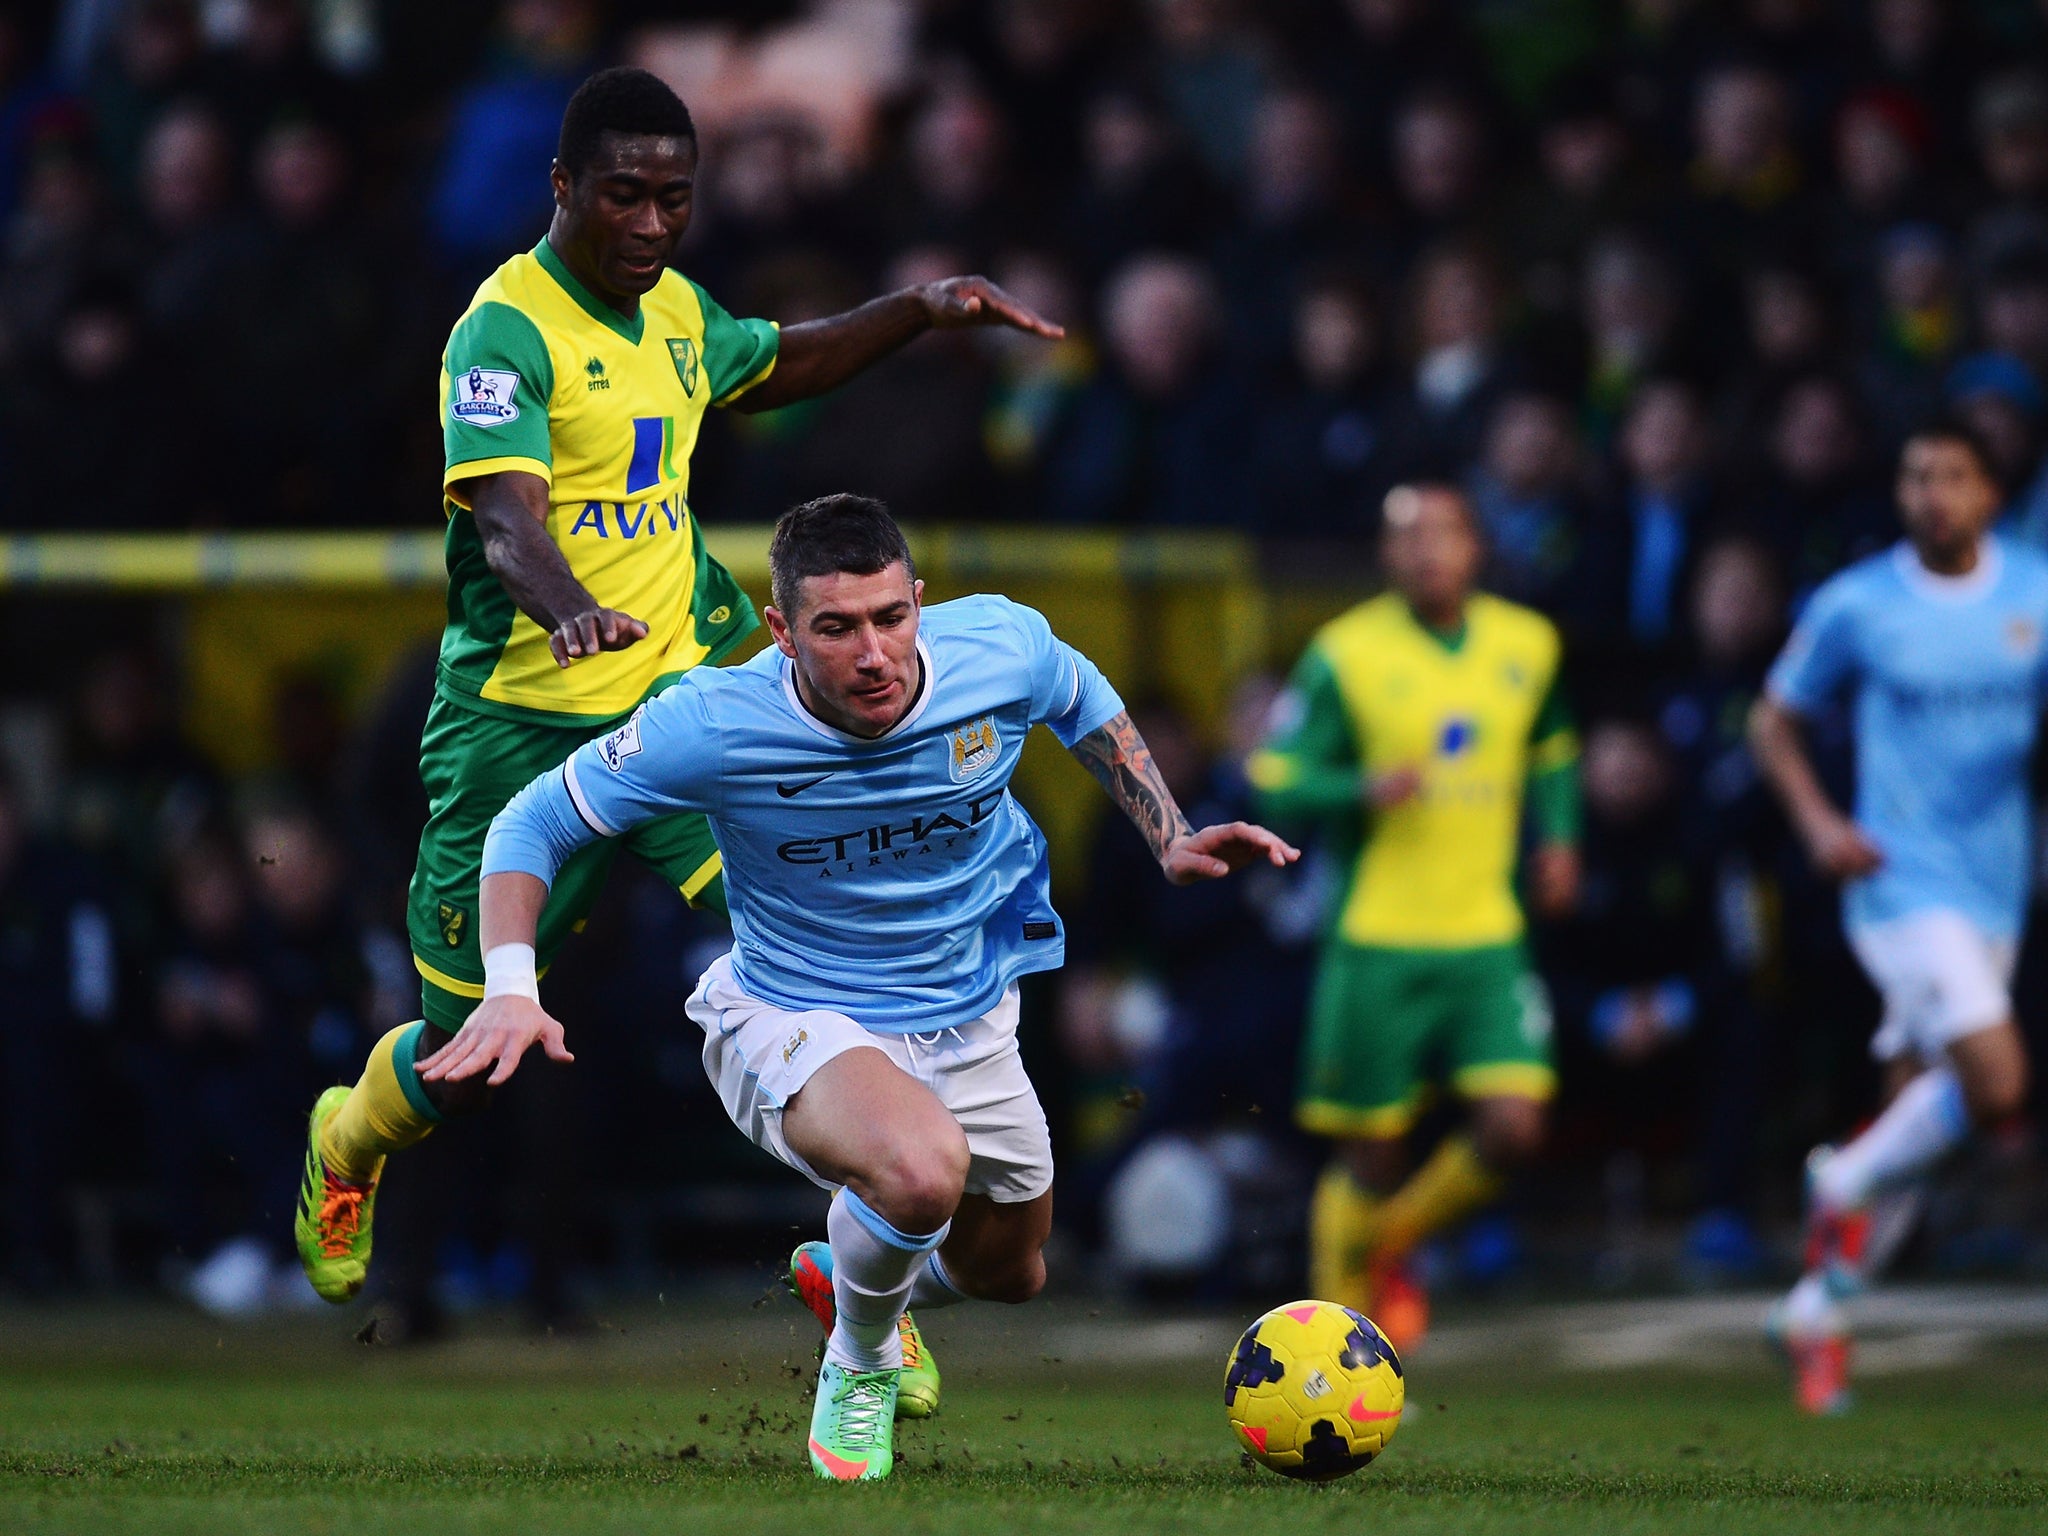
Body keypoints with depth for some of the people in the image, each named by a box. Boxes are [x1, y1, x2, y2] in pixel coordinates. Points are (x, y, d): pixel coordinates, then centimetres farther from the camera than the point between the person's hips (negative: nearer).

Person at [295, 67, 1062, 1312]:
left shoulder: (678, 310, 8)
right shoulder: (507, 330, -16)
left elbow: (776, 367, 31)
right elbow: (506, 512, -31)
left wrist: (920, 310, 17)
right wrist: (568, 610, -51)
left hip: (673, 696, 5)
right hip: (522, 727, -5)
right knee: (469, 1053, 8)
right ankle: (347, 1148, 42)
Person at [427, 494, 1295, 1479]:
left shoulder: (1002, 650, -19)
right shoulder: (711, 726, -28)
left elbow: (1082, 700, 7)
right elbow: (533, 822, -16)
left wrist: (1170, 841, -1)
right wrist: (510, 988, -30)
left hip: (969, 1019, 5)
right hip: (793, 1020, -5)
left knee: (1007, 1276, 24)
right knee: (923, 1167, -38)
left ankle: (841, 1277, 60)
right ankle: (861, 1364, -4)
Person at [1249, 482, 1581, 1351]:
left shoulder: (1528, 648, 7)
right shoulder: (1346, 655, -5)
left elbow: (1552, 753, 26)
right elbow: (1277, 785, -6)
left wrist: (1558, 837, 9)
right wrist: (1365, 791, -23)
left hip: (1487, 938, 3)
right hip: (1377, 943, -3)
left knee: (1512, 1129, -11)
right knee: (1370, 1150, 0)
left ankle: (1392, 1243, 18)